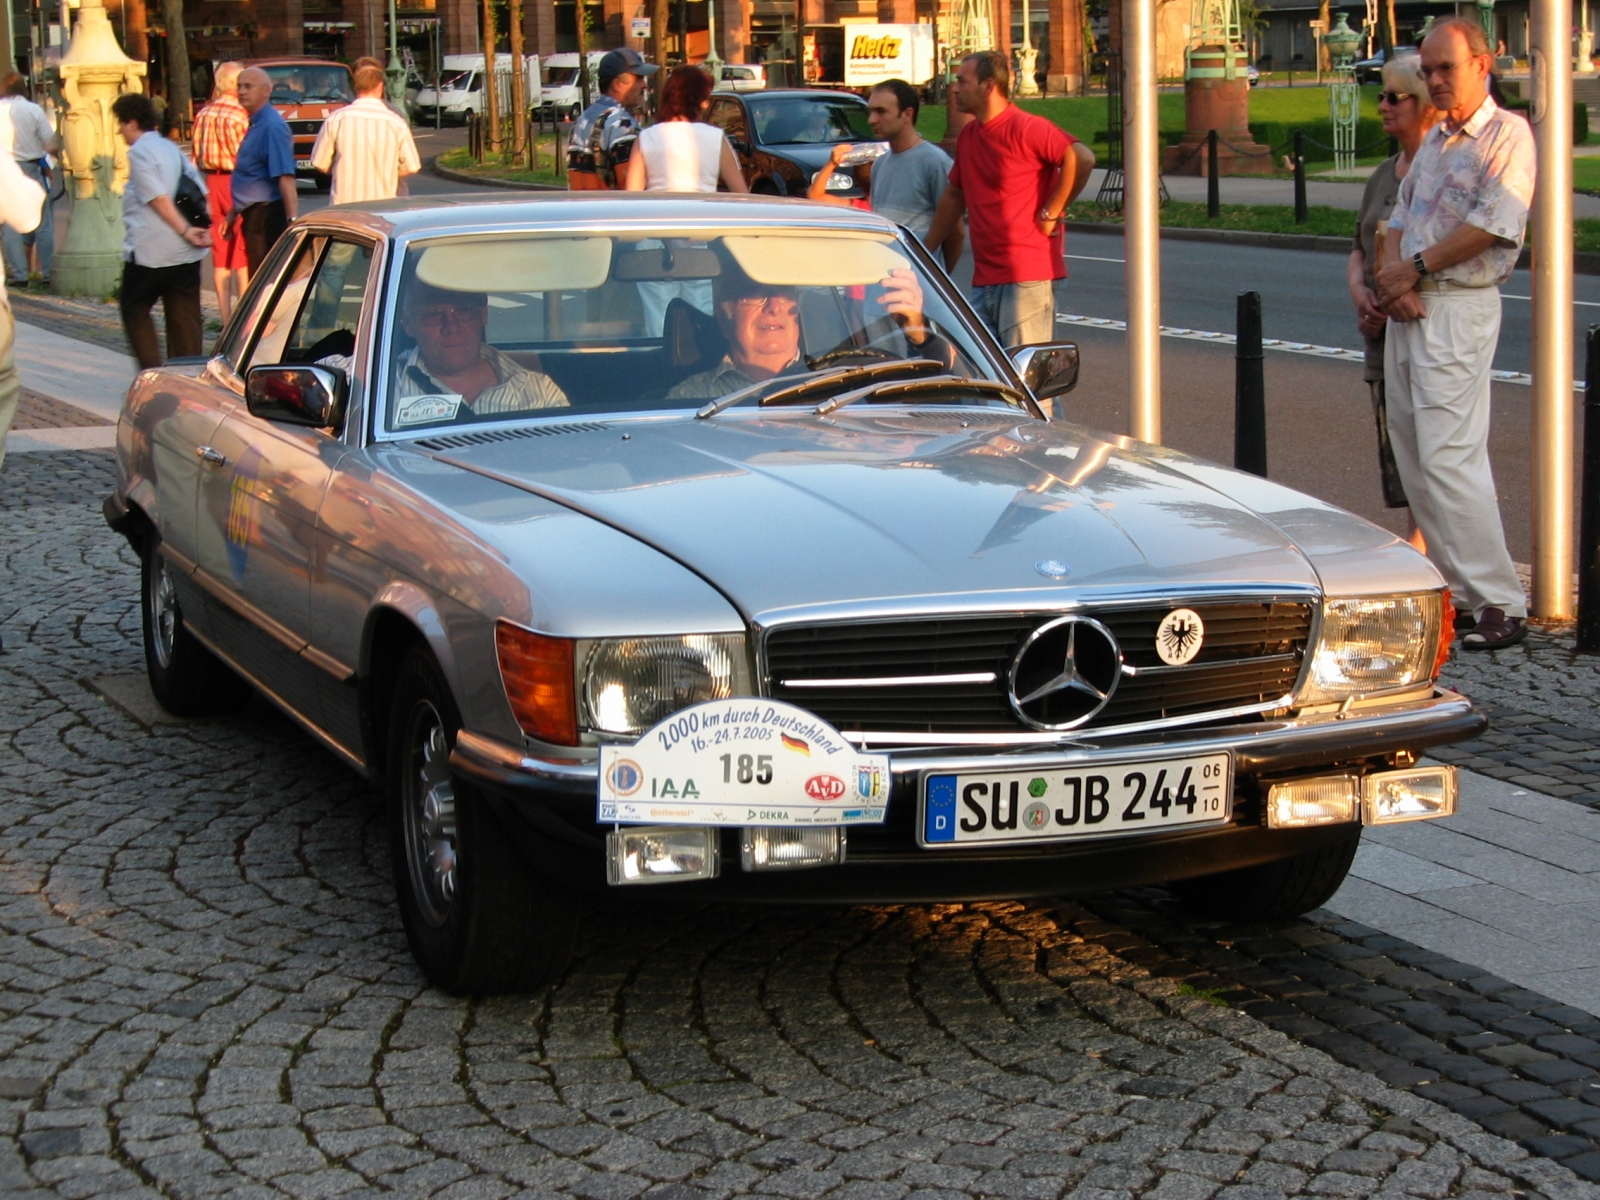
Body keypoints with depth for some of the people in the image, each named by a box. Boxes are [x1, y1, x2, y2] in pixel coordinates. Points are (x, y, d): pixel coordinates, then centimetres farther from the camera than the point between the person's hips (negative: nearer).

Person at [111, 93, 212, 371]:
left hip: (150, 251, -7)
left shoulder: (140, 151, -9)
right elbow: (199, 189, 12)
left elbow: (159, 198, -17)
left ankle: (153, 371, -2)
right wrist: (200, 228, 3)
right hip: (186, 253, 7)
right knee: (184, 317, 6)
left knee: (134, 309, 8)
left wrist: (185, 231, -15)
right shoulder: (171, 148, 15)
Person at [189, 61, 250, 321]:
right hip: (235, 183, -6)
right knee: (243, 257, -1)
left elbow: (196, 158, 9)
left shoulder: (202, 116, 6)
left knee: (219, 255, 9)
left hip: (211, 183, 6)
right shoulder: (238, 116, -13)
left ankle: (226, 317, 11)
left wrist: (201, 191, 15)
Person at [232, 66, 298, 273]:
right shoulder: (256, 124, 15)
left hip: (266, 216, -10)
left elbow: (285, 177, -25)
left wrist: (293, 220, -31)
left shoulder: (272, 126, -16)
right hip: (253, 216, 10)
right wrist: (234, 213, 29)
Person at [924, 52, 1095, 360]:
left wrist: (1050, 213, -15)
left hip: (1027, 276, -8)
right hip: (984, 279, 8)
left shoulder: (1025, 128, -11)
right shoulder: (968, 136, 15)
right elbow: (953, 197, 26)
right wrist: (926, 251, 25)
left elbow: (1081, 158, -21)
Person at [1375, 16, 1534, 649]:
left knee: (1449, 455, -16)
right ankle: (1453, 580, 16)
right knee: (1412, 455, 8)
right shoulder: (1432, 141, 19)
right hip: (1408, 310, 9)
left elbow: (1493, 223, -16)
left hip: (1458, 307, -9)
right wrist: (1392, 279, -4)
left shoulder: (1507, 134, -6)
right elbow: (1400, 218, 16)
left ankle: (1500, 602, -15)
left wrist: (1414, 270, -10)